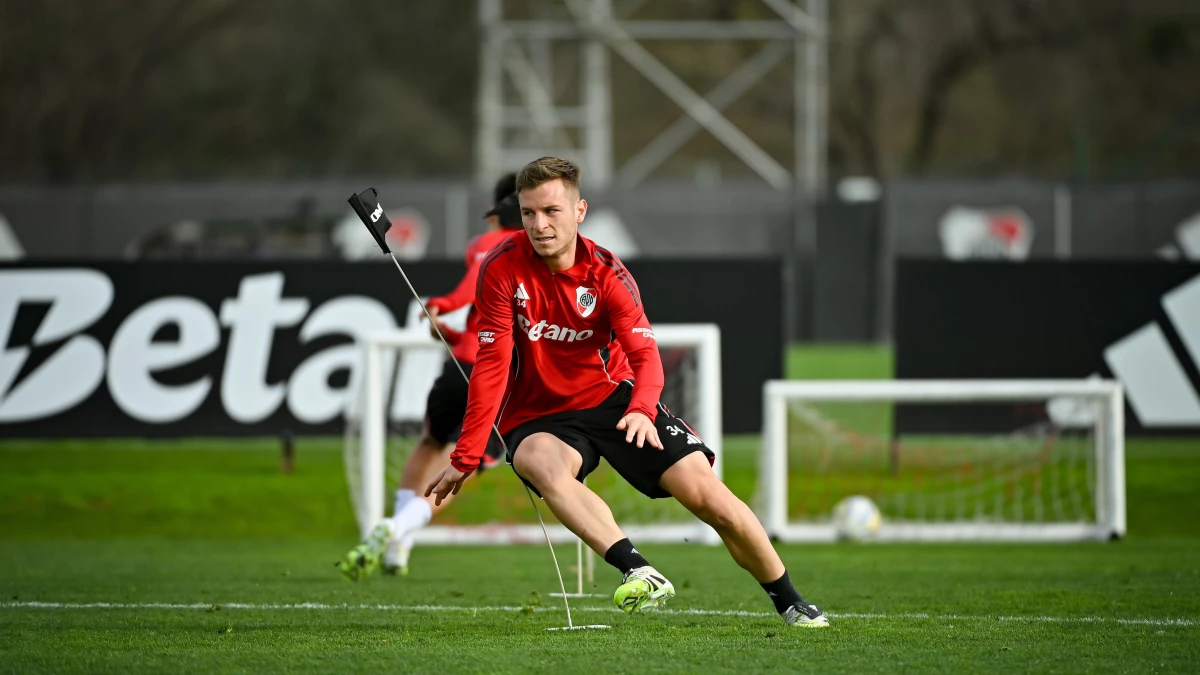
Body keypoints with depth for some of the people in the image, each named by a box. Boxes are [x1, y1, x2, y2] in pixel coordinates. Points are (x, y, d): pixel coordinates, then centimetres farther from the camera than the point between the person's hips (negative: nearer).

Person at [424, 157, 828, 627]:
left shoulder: (606, 274, -11)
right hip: (536, 417, -1)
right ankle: (638, 573, -51)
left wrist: (642, 411, -42)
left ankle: (789, 602, 10)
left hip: (613, 398, 1)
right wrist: (465, 458, -22)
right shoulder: (503, 270, -14)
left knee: (705, 492, -10)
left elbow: (645, 356, -19)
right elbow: (492, 365, -16)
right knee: (542, 463, -38)